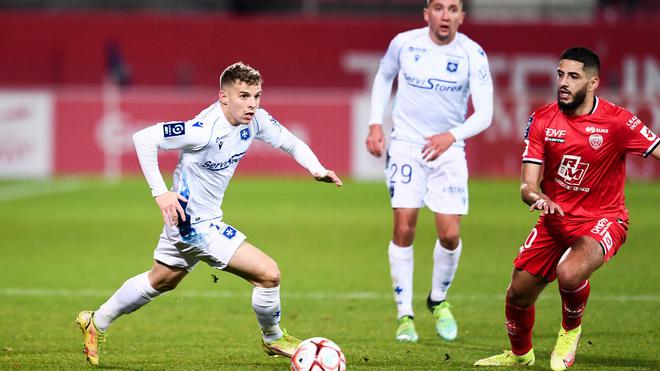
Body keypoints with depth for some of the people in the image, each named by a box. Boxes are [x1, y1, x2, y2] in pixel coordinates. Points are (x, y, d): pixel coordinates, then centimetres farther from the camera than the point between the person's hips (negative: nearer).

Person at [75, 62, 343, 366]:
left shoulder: (255, 120, -8)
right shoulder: (205, 130, -30)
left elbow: (290, 142, 6)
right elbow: (143, 138, -27)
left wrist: (316, 168, -13)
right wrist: (160, 192, -29)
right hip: (195, 223, -9)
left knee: (160, 281, 29)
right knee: (268, 273, -10)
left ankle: (96, 322, 45)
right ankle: (273, 340, 15)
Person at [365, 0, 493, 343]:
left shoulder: (473, 55, -11)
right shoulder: (404, 43, -6)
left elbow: (484, 113, -15)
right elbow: (383, 76, 15)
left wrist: (452, 135, -33)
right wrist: (375, 123, 5)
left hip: (448, 148, 0)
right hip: (405, 145, 0)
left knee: (450, 235, -6)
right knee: (403, 229, -11)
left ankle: (438, 300, 22)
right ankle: (404, 314, 0)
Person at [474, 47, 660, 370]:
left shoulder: (617, 121, -15)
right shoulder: (542, 120, -4)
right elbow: (527, 185, -4)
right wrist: (539, 198, -28)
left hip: (602, 220, -4)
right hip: (555, 218, 5)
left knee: (569, 273, -33)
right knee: (518, 293, 7)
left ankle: (571, 328, 2)